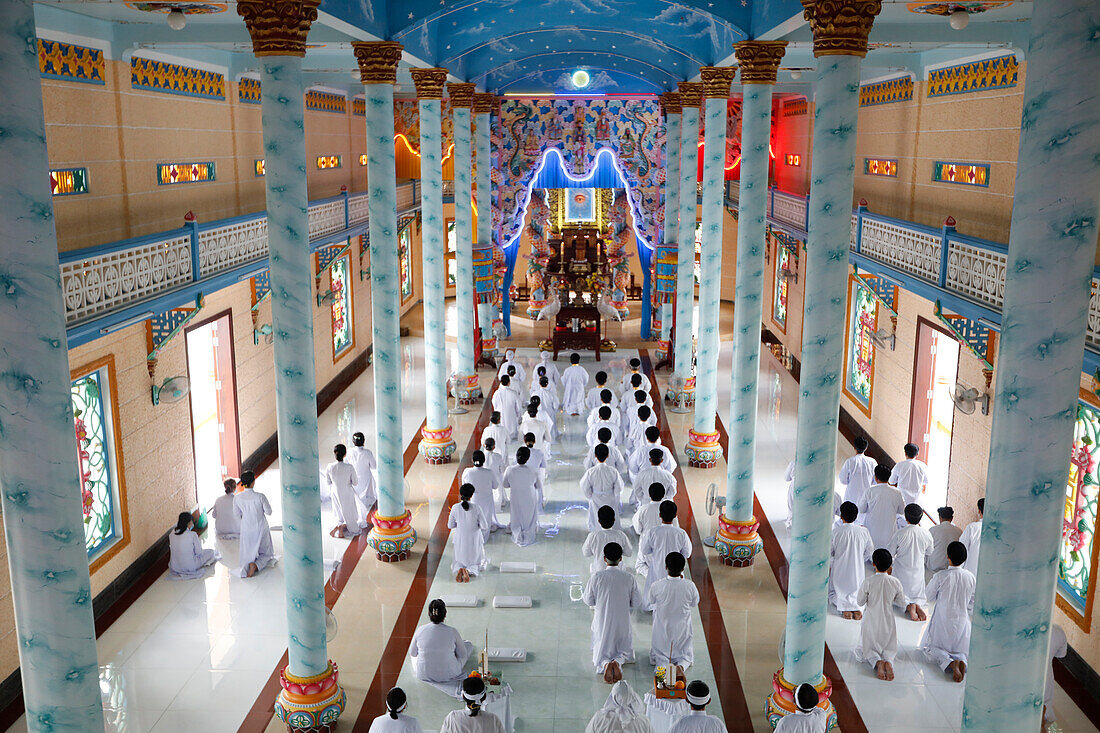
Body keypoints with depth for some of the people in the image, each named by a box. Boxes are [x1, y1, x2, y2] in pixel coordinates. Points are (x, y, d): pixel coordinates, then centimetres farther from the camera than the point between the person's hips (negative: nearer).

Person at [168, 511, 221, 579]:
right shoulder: (192, 535, -22)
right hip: (190, 567, -4)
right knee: (211, 552, 16)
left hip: (174, 566, 5)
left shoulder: (171, 533, -7)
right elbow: (199, 552, -9)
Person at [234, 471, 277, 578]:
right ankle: (256, 565, -17)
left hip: (246, 529, 2)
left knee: (248, 554, 15)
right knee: (266, 553, 14)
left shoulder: (237, 498, -11)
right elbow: (269, 512, -9)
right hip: (261, 528, -2)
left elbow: (238, 515, 1)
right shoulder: (260, 496, -20)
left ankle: (246, 567, -19)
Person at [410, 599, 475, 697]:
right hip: (449, 674, -1)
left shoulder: (420, 630, -15)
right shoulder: (453, 632, -18)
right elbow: (463, 655, -3)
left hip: (423, 674, 2)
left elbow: (412, 653, 2)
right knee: (469, 645, 20)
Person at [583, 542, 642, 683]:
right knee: (624, 651, 23)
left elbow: (588, 601, -5)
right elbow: (636, 602, -2)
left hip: (602, 623, -1)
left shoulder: (597, 576, -13)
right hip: (622, 623, 1)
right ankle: (618, 662, -12)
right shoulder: (628, 578, -10)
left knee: (600, 655, 18)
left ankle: (605, 664, -18)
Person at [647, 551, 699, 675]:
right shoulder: (690, 585, -20)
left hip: (662, 630, 0)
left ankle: (666, 664, -12)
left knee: (659, 653, 21)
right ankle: (681, 666, -12)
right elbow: (694, 603, 1)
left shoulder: (657, 586, -22)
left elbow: (648, 602, -3)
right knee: (686, 655, 21)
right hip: (682, 629, 1)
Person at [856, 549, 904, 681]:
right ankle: (888, 661, -17)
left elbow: (860, 601, -8)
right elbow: (900, 602, 3)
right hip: (888, 622, 2)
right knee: (889, 648, 19)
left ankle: (877, 661, -20)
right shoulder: (895, 582, -9)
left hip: (871, 621, -2)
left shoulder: (869, 581, -17)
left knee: (867, 649, 15)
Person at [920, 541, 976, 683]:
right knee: (961, 650, 24)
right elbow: (972, 605, 3)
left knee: (928, 646, 16)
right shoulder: (971, 577, -7)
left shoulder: (940, 576, -18)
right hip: (962, 622, 3)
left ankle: (950, 662, -14)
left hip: (942, 621, -3)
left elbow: (930, 598, -4)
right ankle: (961, 660, -13)